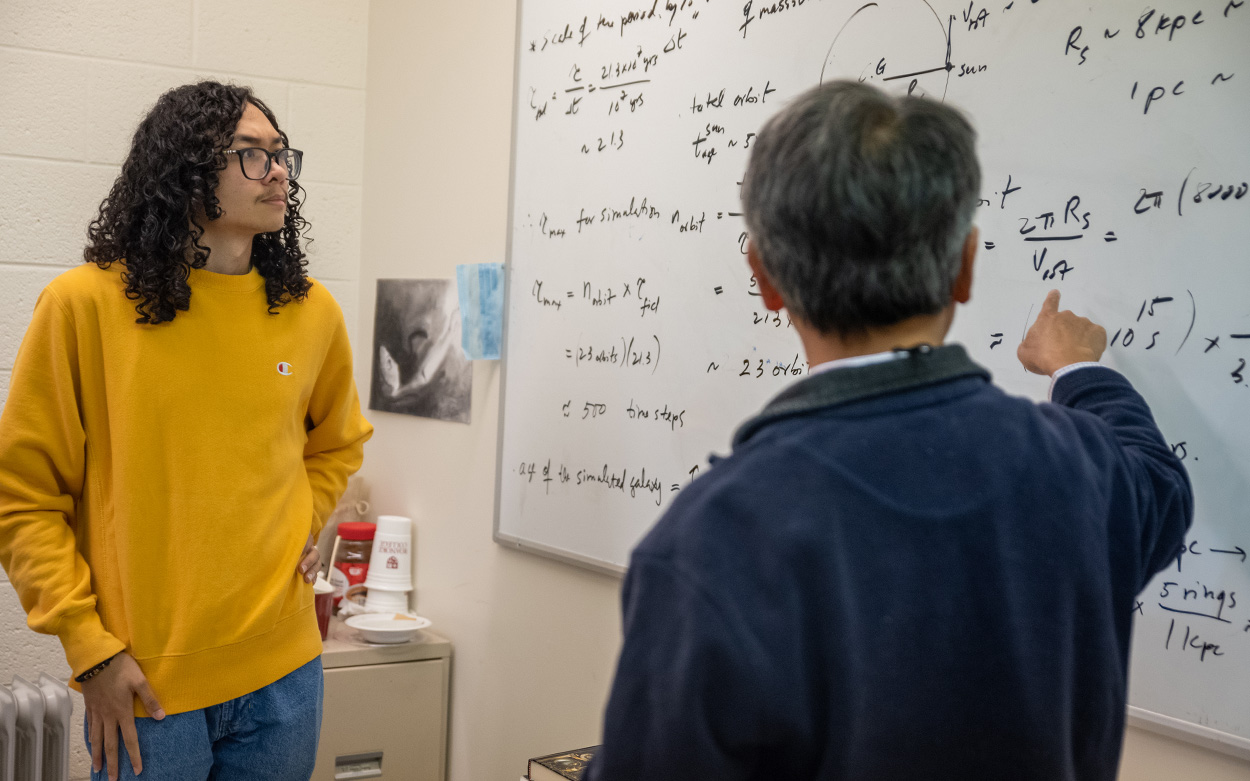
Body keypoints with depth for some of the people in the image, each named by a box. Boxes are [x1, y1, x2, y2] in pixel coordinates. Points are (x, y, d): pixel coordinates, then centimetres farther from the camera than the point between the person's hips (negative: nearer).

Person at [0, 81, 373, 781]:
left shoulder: (311, 311, 3)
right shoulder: (84, 303, -8)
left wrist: (301, 528, 7)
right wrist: (89, 646, -10)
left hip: (284, 670, 4)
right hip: (144, 684, -3)